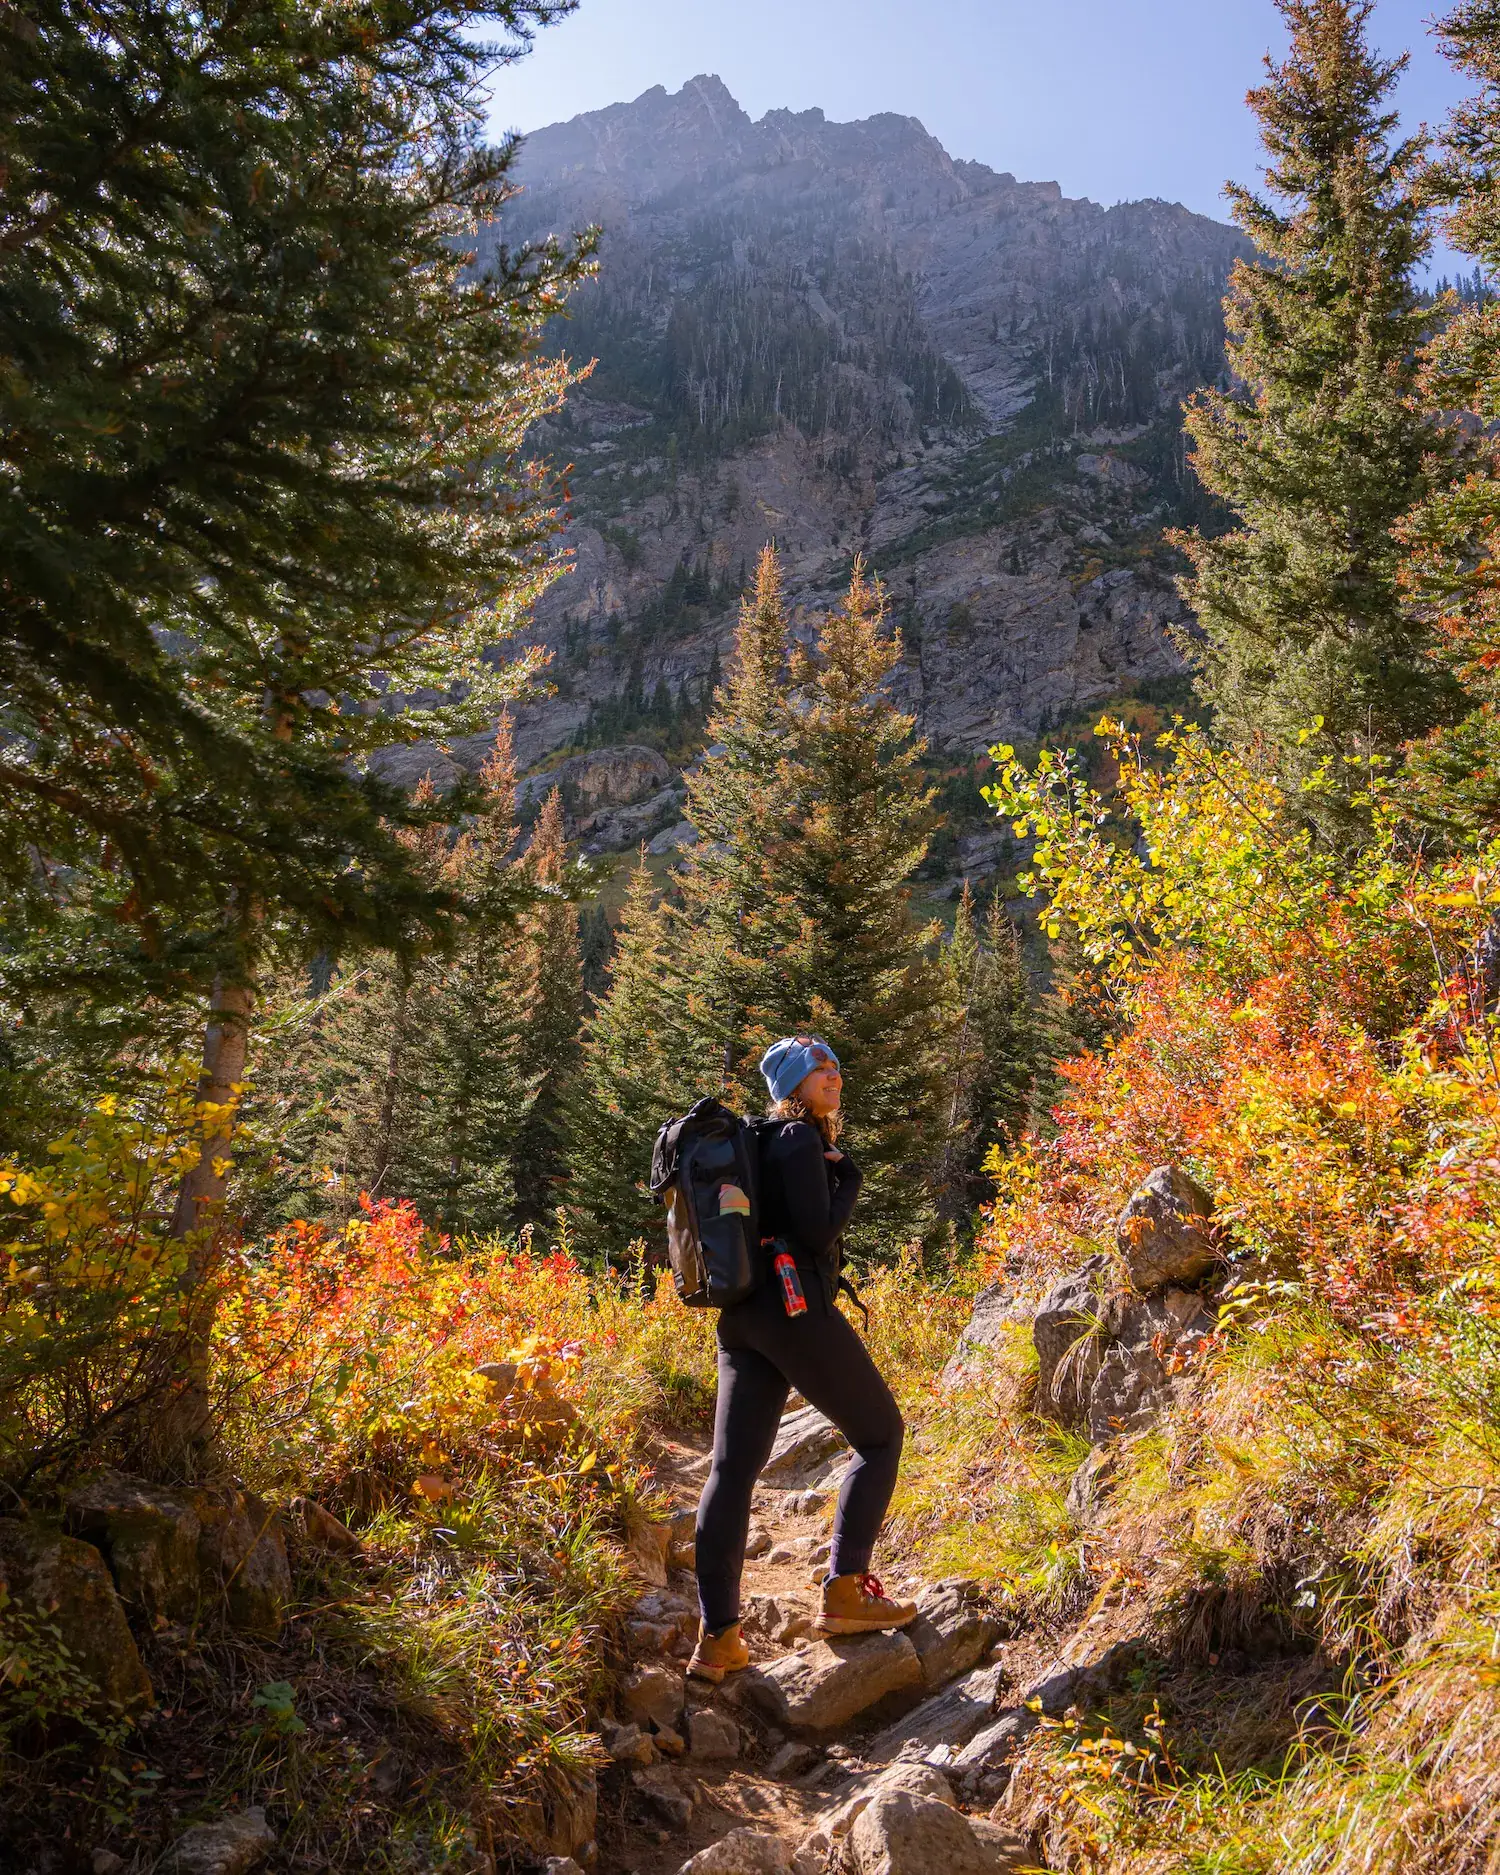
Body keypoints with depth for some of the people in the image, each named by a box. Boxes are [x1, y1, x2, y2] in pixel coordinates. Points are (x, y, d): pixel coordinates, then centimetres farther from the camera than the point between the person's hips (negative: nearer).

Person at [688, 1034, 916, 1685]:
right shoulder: (800, 1139, -8)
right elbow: (817, 1233, -14)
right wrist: (849, 1179, -1)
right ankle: (844, 1591, 4)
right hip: (794, 1306, -9)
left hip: (743, 1314, 9)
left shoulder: (766, 1140, 19)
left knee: (732, 1467, 4)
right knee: (880, 1435, 7)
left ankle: (717, 1638, 5)